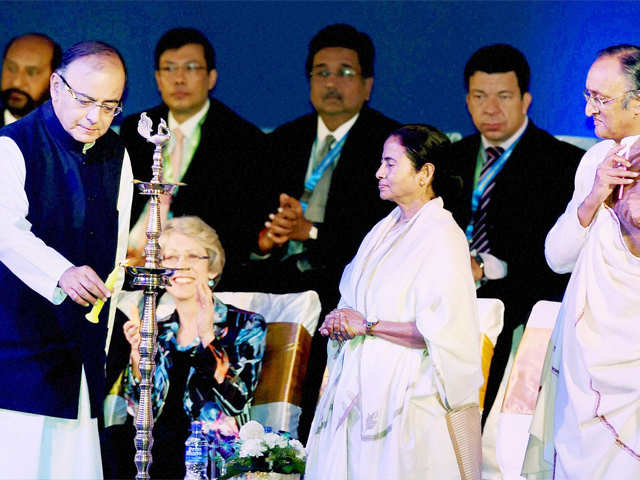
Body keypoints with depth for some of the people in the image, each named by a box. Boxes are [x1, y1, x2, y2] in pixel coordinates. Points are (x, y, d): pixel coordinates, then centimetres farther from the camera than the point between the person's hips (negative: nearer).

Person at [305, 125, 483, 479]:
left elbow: (439, 330, -20)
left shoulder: (443, 238, -11)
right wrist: (341, 321, 1)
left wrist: (367, 325, -14)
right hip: (360, 390, 8)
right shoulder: (385, 229, 15)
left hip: (407, 396, -8)